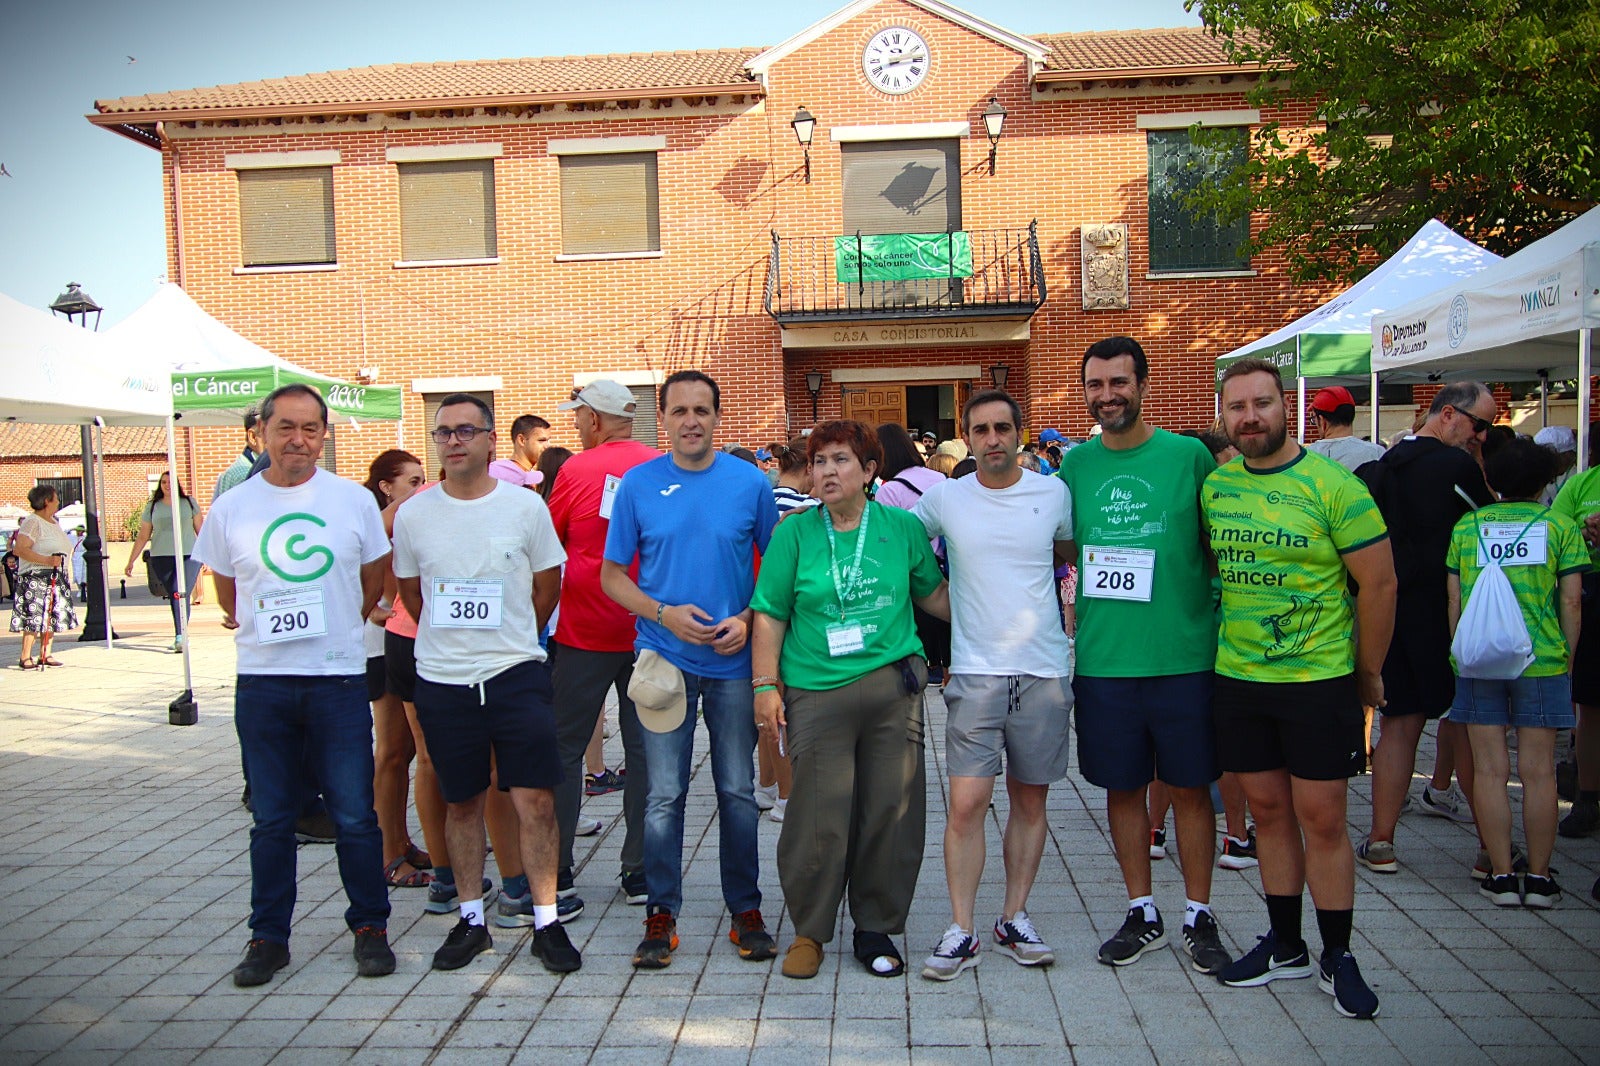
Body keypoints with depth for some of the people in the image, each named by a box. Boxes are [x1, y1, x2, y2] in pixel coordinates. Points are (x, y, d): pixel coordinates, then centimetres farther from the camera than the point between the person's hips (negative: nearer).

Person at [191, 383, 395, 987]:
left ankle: (370, 927, 19)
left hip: (339, 678, -1)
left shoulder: (355, 500, 0)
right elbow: (228, 597, 15)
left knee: (354, 816, 3)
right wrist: (269, 630, 13)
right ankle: (268, 937, 23)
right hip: (261, 683, 1)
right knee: (271, 819, 10)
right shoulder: (232, 509, 3)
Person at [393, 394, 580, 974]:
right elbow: (410, 592, 15)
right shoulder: (413, 514, 2)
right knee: (461, 802, 12)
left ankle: (547, 922, 11)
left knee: (535, 799, -3)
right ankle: (471, 919, 26)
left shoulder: (526, 506, -2)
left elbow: (547, 585, 8)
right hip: (442, 681, 2)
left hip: (517, 674, -1)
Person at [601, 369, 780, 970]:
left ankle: (745, 910, 23)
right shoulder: (638, 484, 0)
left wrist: (748, 619, -10)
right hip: (666, 660, 0)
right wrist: (663, 613, -12)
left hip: (734, 661, 0)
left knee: (738, 792, 9)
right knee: (665, 795, 5)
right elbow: (612, 575, 4)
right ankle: (662, 915, 19)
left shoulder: (750, 483, 0)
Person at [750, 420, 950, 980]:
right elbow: (770, 616, 3)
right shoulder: (794, 533, 2)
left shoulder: (902, 527, 6)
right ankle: (810, 931, 21)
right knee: (818, 819, 0)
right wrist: (766, 686, -2)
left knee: (890, 813, 6)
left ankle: (876, 929, 25)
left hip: (894, 687, 2)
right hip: (816, 692, -1)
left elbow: (933, 593, 20)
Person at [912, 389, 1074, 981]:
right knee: (966, 803, -6)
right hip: (976, 671, -1)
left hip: (1044, 671, 2)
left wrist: (1020, 575, 7)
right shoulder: (944, 498, 0)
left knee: (1030, 800, 10)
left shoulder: (1054, 493, 3)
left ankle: (1014, 920, 24)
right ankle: (961, 931, 6)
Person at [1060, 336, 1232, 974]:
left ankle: (1198, 916, 26)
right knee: (1123, 787, 12)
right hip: (1103, 659, 2)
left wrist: (1224, 624, -1)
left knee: (1189, 786, 9)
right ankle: (1142, 914, 28)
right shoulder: (1075, 465, 4)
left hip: (1185, 656, -2)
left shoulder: (1189, 455, -2)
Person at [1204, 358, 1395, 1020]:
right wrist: (1226, 639, 12)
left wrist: (1366, 672, 2)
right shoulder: (1214, 486, 3)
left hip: (1319, 680, -4)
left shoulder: (1332, 485, -10)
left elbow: (1378, 583, -5)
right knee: (1268, 810, 13)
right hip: (1236, 679, 4)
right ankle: (1286, 946, 27)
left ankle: (1337, 957, 19)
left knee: (1322, 819, 2)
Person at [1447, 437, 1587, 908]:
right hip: (1542, 661, -1)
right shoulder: (1561, 526, 2)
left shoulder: (1466, 526, 6)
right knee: (1538, 772, 5)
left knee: (1490, 770, 4)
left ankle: (1501, 877, 8)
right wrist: (1567, 660, 9)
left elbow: (1454, 600, 5)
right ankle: (1539, 878, 12)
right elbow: (1571, 600, 0)